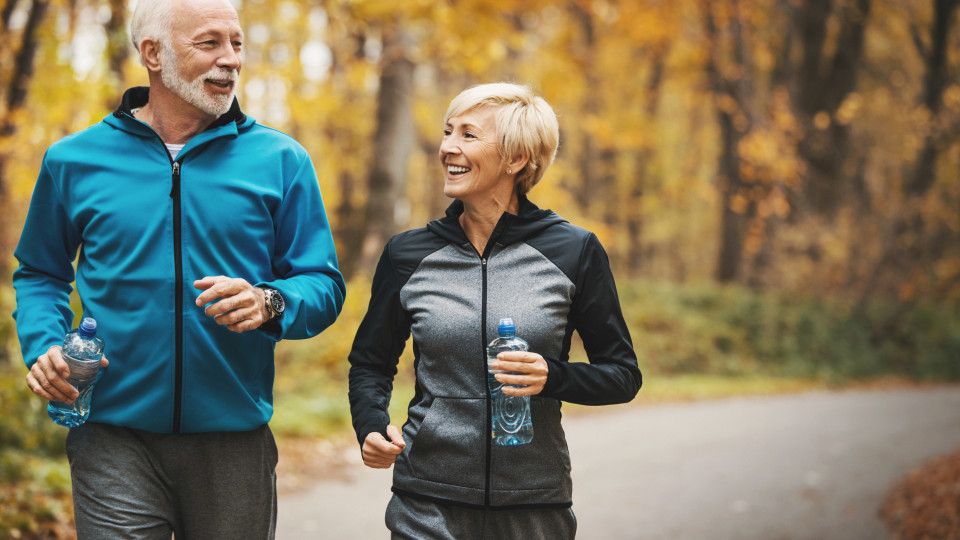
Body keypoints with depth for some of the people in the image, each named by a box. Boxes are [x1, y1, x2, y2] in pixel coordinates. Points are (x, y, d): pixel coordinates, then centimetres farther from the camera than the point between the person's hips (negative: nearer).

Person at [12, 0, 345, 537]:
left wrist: (268, 303, -18)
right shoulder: (75, 160, 5)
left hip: (235, 443, 1)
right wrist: (43, 346, -2)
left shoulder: (280, 160, 3)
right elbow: (40, 273, 17)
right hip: (116, 440, -1)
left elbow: (324, 286, 3)